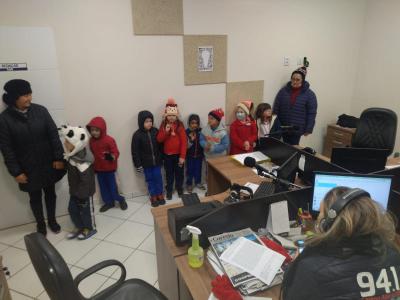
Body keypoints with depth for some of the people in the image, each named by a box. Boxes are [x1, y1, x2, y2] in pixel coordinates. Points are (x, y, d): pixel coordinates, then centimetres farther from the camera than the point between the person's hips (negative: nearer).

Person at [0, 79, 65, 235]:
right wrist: (16, 171, -10)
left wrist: (58, 158, -8)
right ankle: (40, 224, 36)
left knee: (50, 193, 16)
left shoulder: (40, 110, -7)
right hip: (28, 168, -1)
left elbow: (54, 135, -4)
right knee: (35, 197, 15)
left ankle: (52, 220, 38)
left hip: (48, 163, 2)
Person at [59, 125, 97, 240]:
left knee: (85, 210, 10)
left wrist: (82, 196, -20)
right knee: (72, 209, 18)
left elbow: (86, 181, -28)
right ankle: (79, 227, 37)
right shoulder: (71, 157, -3)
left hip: (84, 193, -9)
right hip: (74, 191, 9)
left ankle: (90, 229, 32)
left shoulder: (82, 163, -33)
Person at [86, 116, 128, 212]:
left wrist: (111, 157, -40)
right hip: (98, 168, 6)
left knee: (112, 186, 1)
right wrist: (93, 165, 15)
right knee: (103, 187, 14)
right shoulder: (91, 140, 0)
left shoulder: (109, 140, -18)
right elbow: (92, 153, 12)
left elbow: (116, 152, -19)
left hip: (109, 167, -6)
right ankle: (109, 202, 31)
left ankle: (120, 199, 25)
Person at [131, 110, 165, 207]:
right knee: (150, 179, 11)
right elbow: (135, 151, -9)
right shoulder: (137, 135, -12)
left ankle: (160, 194, 28)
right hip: (146, 163, -2)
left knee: (158, 178, 11)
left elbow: (160, 145, 6)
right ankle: (153, 196, 26)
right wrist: (138, 165, -10)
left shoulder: (155, 131, -4)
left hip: (157, 161, 2)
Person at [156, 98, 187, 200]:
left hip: (178, 154, -1)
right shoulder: (163, 125, -2)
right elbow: (159, 139, -6)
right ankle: (169, 190, 29)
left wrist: (182, 156, -12)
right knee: (169, 173, 13)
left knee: (179, 173, 13)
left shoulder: (180, 125, -7)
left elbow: (184, 141, -9)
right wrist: (166, 131, -23)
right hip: (167, 155, 1)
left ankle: (180, 189, 33)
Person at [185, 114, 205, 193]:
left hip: (199, 154, 3)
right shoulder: (186, 132, -12)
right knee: (190, 170, 9)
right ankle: (189, 184, 25)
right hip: (190, 155, -2)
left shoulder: (201, 131, -5)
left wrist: (203, 153, 4)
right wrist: (191, 140, -29)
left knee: (198, 169, 15)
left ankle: (198, 182, 35)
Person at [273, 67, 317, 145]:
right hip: (283, 127, 2)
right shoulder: (283, 90, 0)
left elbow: (311, 113, -5)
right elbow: (276, 108, 2)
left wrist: (308, 129, -8)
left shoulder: (309, 94, -5)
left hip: (297, 128, -2)